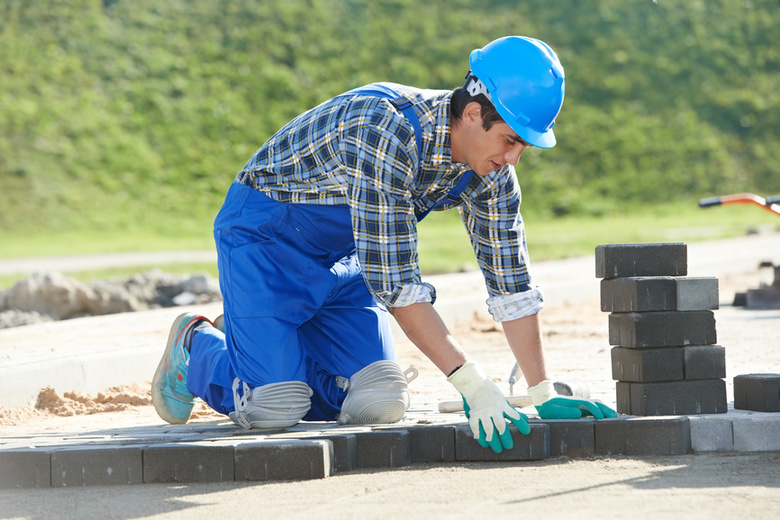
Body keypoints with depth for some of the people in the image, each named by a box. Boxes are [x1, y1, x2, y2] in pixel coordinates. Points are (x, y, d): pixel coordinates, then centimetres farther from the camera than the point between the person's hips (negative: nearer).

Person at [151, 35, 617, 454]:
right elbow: (394, 282, -36)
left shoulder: (493, 171, -12)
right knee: (273, 408, -21)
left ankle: (250, 340, 17)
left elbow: (510, 282, -3)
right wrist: (472, 382, -38)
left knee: (378, 404, -9)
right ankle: (195, 344, 11)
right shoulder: (387, 130, -36)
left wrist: (544, 394, -10)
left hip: (342, 257, 7)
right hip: (264, 235, -7)